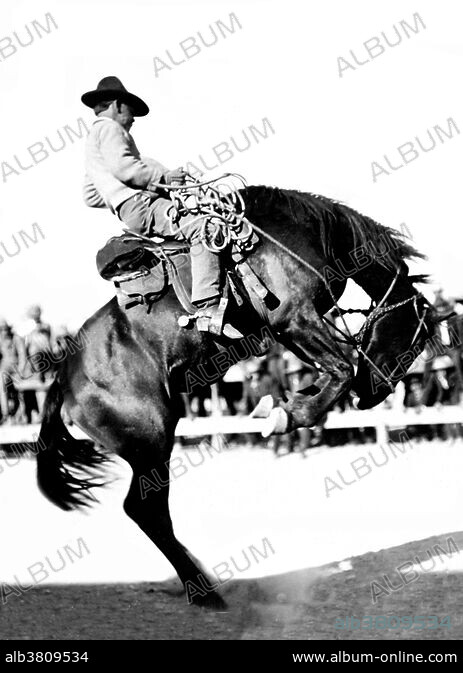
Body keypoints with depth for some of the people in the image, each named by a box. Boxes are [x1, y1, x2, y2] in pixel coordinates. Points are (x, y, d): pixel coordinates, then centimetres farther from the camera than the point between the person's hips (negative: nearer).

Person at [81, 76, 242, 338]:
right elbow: (122, 167, -19)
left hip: (129, 210, 11)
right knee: (202, 228, -26)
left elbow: (91, 196, 32)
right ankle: (209, 311, -37)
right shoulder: (109, 128, 0)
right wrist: (164, 177, -13)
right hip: (140, 204, -11)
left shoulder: (95, 138, 31)